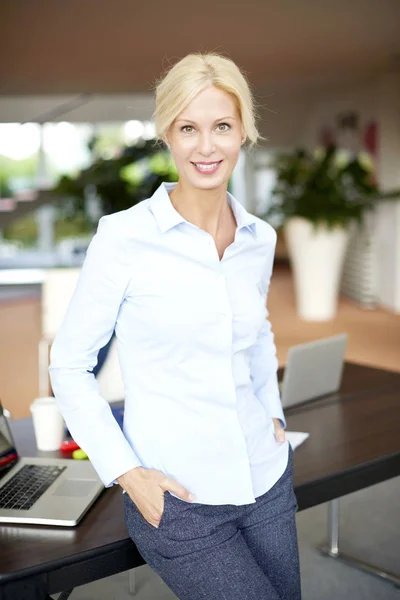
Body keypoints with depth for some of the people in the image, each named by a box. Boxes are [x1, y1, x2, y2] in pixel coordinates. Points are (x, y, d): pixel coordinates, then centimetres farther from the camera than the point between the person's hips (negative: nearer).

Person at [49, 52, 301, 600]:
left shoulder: (260, 239, 2)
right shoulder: (124, 237, -13)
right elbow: (69, 366, -7)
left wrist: (273, 414, 9)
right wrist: (128, 474, -13)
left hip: (268, 481, 6)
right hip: (177, 498, -5)